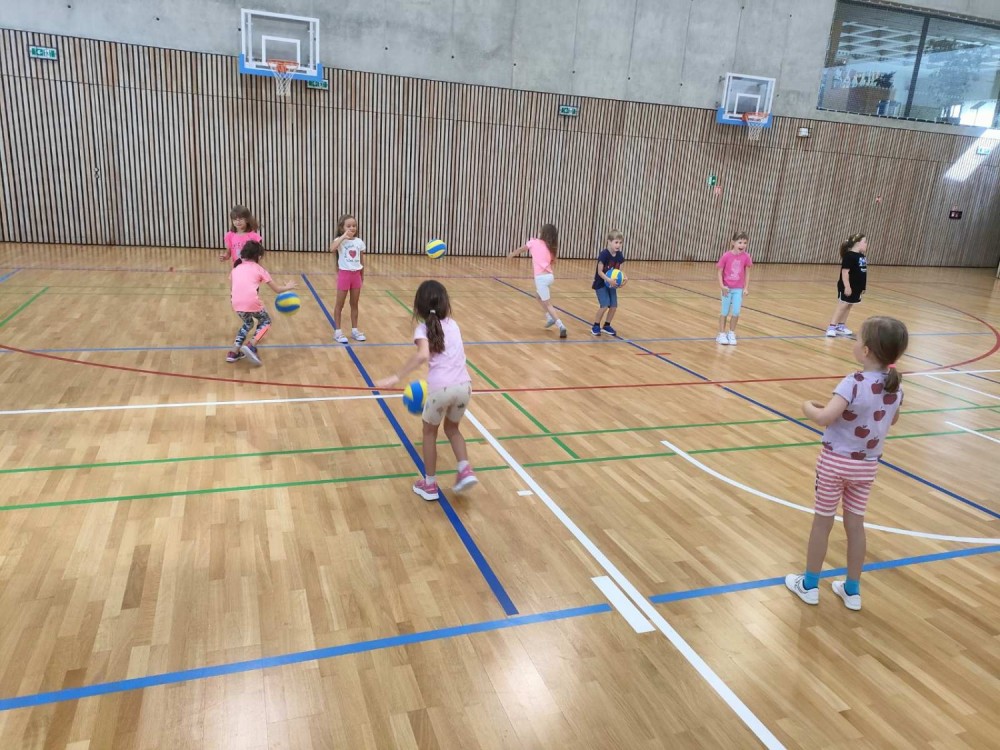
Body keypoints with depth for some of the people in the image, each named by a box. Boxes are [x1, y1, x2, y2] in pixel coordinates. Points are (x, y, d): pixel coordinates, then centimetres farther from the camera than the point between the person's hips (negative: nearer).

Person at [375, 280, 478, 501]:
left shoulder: (423, 328, 0)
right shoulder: (452, 324, 15)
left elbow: (423, 355, -20)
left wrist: (396, 377, -20)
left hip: (440, 388, -4)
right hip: (464, 385, 4)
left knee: (430, 432, 20)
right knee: (452, 428, 29)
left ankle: (430, 485, 28)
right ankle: (466, 470, 12)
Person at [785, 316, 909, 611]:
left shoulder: (854, 383, -24)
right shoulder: (895, 385, -3)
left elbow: (824, 418, -32)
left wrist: (808, 406, -13)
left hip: (836, 461, -5)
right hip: (867, 465, 6)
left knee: (822, 522, 9)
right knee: (855, 523, 16)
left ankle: (809, 585, 24)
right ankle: (852, 590, 28)